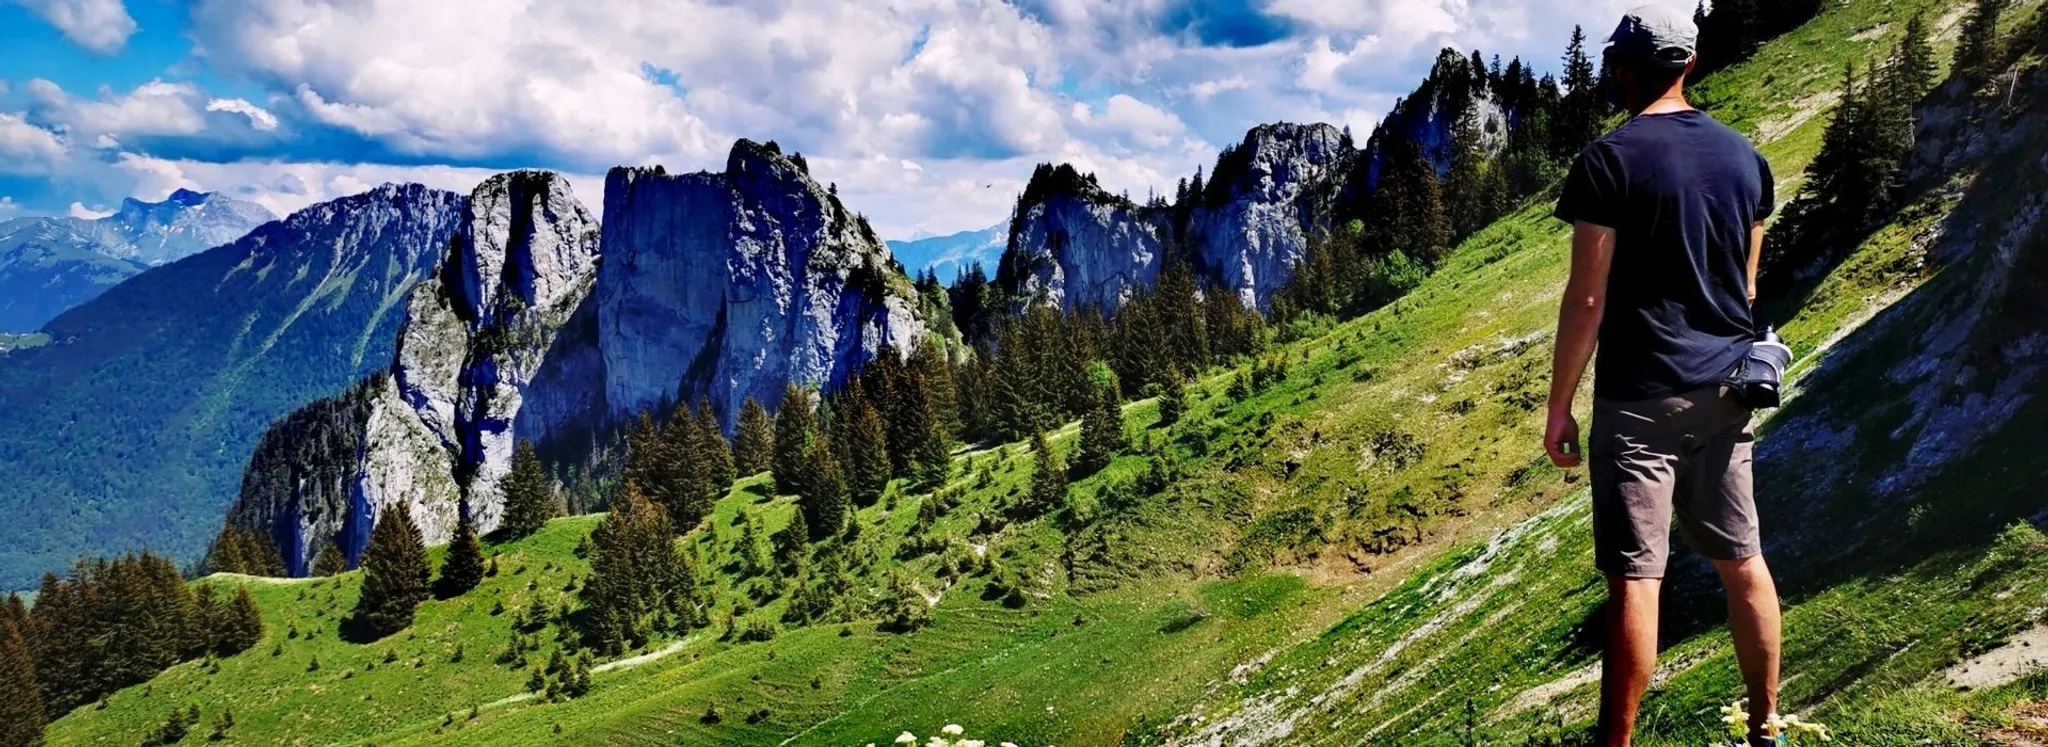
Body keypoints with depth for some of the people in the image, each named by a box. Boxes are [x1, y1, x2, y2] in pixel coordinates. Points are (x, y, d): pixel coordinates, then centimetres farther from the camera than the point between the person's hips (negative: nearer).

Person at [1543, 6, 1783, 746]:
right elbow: (1747, 285, 16)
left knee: (1635, 578, -5)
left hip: (1640, 396, -6)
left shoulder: (1609, 159, -11)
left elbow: (1587, 296, -13)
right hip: (1724, 392, 7)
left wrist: (1559, 406, -7)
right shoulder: (1744, 156, 8)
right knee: (1743, 560, 15)